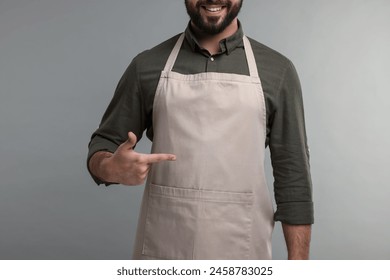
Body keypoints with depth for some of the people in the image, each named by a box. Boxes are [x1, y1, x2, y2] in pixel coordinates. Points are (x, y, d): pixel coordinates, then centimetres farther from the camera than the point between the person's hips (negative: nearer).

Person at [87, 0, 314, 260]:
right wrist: (110, 168, -18)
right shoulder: (147, 66, 0)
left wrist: (298, 261, -3)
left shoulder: (277, 70, -1)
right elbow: (105, 142, 6)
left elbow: (292, 172, -1)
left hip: (241, 251, 0)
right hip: (162, 250, 1)